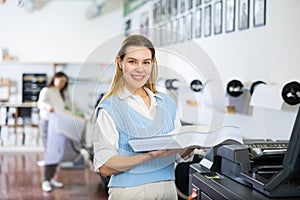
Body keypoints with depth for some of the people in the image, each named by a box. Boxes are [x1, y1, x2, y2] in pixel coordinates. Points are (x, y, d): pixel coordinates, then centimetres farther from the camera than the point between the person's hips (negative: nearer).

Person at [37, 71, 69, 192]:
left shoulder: (60, 94, 20)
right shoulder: (46, 91, -4)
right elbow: (40, 103, -21)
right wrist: (47, 106, -42)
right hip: (47, 123, -7)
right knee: (50, 153, -11)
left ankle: (51, 178, 15)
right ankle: (46, 181, -5)